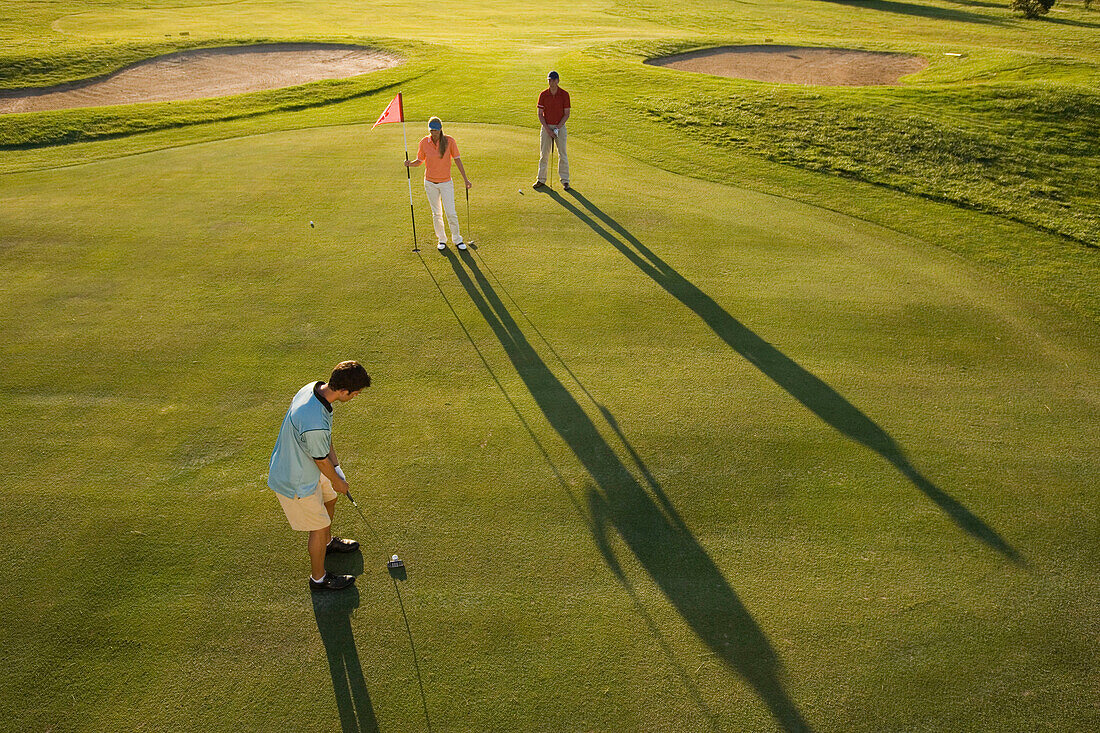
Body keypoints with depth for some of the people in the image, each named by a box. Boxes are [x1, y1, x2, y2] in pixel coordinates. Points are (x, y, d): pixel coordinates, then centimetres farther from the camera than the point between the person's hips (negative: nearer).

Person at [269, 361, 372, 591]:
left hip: (305, 466, 9)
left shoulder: (314, 388, -14)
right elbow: (321, 460, -22)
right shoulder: (315, 424, -42)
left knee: (329, 499, 31)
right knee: (319, 526, 11)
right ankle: (319, 578, 36)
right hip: (296, 482, -9)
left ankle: (328, 542, 59)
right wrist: (337, 481, -2)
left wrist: (336, 467, 3)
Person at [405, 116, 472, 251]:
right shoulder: (424, 142, -4)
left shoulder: (449, 141, -8)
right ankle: (441, 240, 25)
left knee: (451, 213, -6)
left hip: (446, 183, -2)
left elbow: (457, 160, -2)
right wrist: (410, 164, -16)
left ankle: (457, 239, 14)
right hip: (430, 183, 2)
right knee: (436, 213, 10)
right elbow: (419, 160, 6)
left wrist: (465, 179, -3)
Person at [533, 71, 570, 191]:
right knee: (544, 154, 4)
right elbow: (540, 114, -2)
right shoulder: (543, 95, -3)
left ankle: (565, 181, 9)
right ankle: (541, 180, 14)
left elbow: (567, 114, -4)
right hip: (546, 127, 1)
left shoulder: (564, 94, -6)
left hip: (560, 127, -1)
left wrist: (557, 127, -14)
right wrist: (547, 129, -11)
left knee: (562, 154, 0)